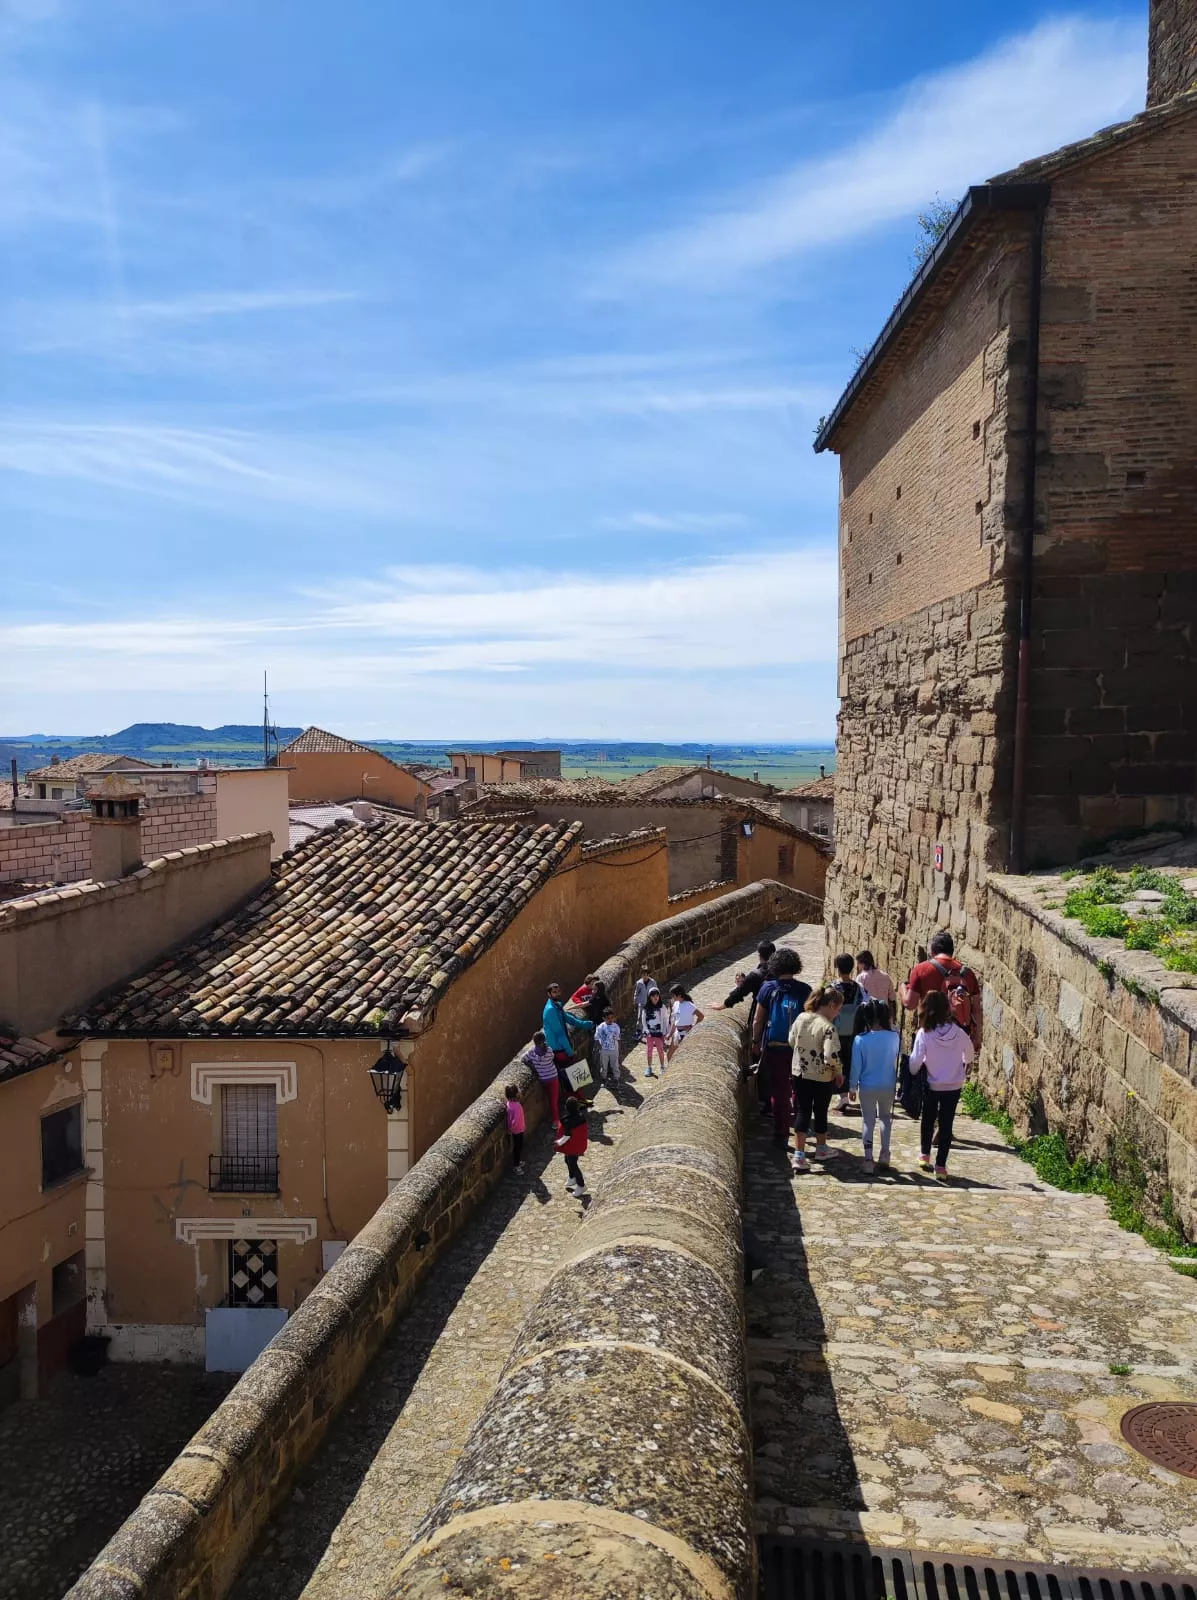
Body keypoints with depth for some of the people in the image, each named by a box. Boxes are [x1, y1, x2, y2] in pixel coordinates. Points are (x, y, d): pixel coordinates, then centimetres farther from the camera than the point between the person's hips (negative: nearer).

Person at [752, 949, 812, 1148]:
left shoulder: (768, 988, -6)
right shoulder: (804, 990, -5)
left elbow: (757, 1020, -2)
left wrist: (755, 1042, 10)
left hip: (774, 1047, -1)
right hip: (799, 1047, 1)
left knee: (779, 1092, 7)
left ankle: (781, 1136, 10)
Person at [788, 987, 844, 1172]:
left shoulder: (801, 1018, -3)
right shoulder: (828, 1027, -22)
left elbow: (792, 1042, 8)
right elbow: (831, 1056, -27)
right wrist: (839, 1073, -9)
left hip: (800, 1073, 4)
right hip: (822, 1077, -4)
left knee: (802, 1111, 9)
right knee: (820, 1112, 15)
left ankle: (799, 1155, 2)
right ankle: (821, 1149, 35)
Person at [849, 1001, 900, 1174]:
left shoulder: (860, 1039, -16)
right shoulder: (894, 1037, -13)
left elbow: (856, 1066, -10)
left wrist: (853, 1087, 4)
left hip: (867, 1087, -1)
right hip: (888, 1086, 1)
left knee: (868, 1120, 9)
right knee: (886, 1117, 21)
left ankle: (868, 1157, 3)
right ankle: (884, 1154, 21)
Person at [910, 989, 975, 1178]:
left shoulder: (924, 1034, -20)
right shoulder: (957, 1031, -12)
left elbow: (915, 1062, -18)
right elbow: (969, 1054, 5)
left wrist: (913, 1075, 3)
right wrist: (963, 1065, 26)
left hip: (932, 1086, -1)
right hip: (954, 1086, 1)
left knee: (928, 1121, 22)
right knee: (946, 1124, 8)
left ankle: (924, 1155, 31)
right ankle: (941, 1166, 8)